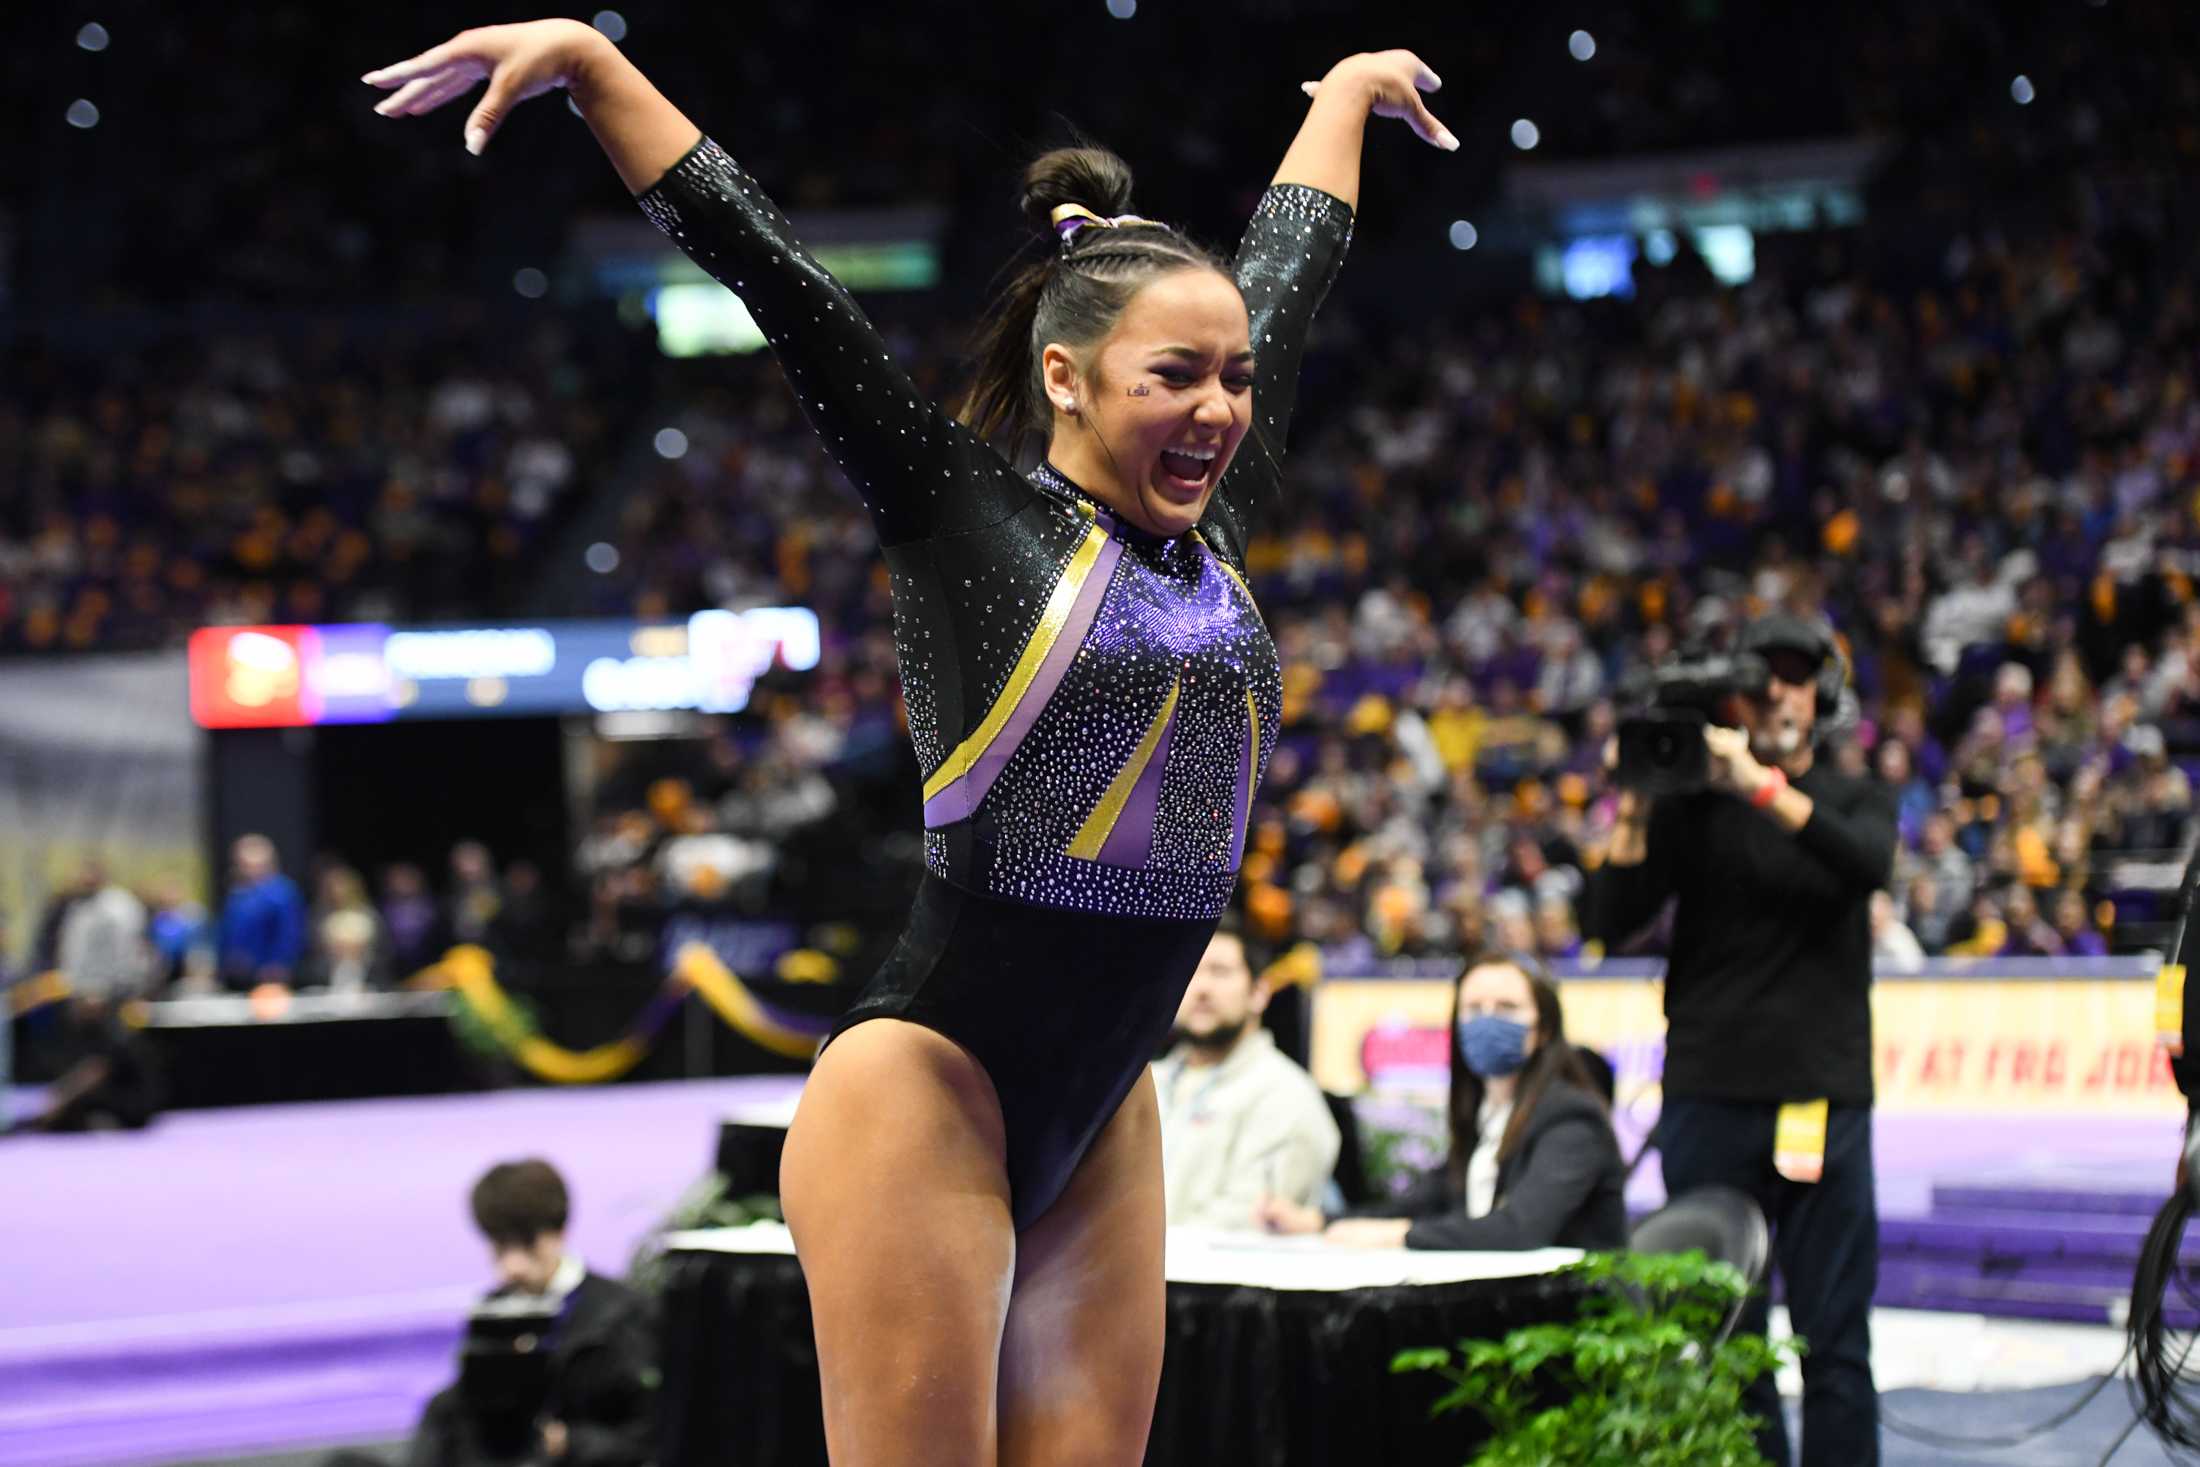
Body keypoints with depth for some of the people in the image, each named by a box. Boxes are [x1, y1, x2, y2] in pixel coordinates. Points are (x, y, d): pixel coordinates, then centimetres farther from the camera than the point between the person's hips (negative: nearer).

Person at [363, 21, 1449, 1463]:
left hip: (1102, 1117, 6)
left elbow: (1292, 267, 23)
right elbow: (767, 266, -10)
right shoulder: (967, 514, -6)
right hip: (928, 1090, -6)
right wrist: (589, 60, -12)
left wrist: (1352, 88, 38)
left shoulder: (1215, 524, 9)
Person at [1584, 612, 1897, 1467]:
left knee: (1834, 1333, -1)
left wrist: (1761, 787, -20)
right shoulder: (1693, 804, 10)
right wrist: (1635, 808, -12)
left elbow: (1868, 863, -11)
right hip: (1711, 1098, 0)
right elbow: (1613, 921, 0)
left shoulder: (1857, 799, 12)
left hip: (1826, 1097, 0)